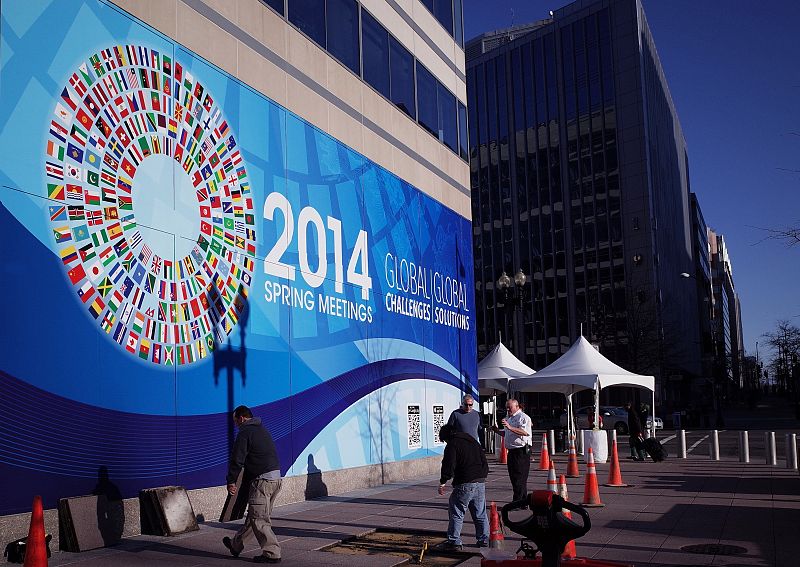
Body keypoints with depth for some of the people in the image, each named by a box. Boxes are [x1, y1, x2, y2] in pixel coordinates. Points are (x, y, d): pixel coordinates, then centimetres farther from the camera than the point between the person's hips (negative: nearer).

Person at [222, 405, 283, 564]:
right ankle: (236, 544, 33)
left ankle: (272, 553, -2)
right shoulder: (262, 430, 21)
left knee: (259, 518, -3)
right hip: (276, 476, 10)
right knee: (254, 514, 18)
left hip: (262, 479, -10)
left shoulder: (245, 433, -7)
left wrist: (231, 481, -5)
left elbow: (237, 459, -11)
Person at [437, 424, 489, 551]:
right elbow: (484, 461, 20)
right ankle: (484, 540, 19)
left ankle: (454, 542, 2)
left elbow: (449, 466, -12)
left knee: (456, 513, 2)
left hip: (465, 484, -7)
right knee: (480, 514, 15)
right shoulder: (473, 441, 18)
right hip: (480, 482, 7)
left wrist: (442, 483, -2)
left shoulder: (452, 445, -5)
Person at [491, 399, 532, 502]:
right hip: (512, 451, 10)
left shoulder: (523, 417, -10)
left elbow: (525, 432, -26)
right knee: (513, 477, 12)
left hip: (521, 451, -10)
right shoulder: (508, 419, 19)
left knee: (519, 478, -8)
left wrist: (510, 427, -33)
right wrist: (497, 430, 10)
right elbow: (506, 434, 29)